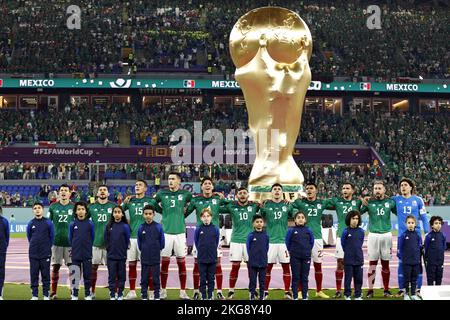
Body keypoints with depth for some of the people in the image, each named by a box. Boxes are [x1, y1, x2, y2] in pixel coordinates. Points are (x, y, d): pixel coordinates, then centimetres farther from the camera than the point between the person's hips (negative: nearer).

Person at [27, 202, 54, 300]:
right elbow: (29, 236, 15)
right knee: (34, 275, 5)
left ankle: (46, 295, 10)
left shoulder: (48, 223, -3)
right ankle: (34, 295, 12)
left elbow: (52, 236, 5)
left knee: (46, 275, 3)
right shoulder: (31, 223, 2)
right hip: (33, 254, 2)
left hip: (45, 254, -2)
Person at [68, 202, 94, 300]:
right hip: (75, 255, 0)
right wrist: (75, 247, 11)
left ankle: (88, 295, 15)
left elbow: (92, 237, 6)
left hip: (87, 255, 0)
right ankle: (74, 295, 12)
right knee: (75, 276, 4)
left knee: (87, 275, 5)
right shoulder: (72, 224, 0)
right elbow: (70, 238, 10)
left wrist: (88, 247, 9)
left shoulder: (90, 224, -2)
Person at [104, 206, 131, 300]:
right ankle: (112, 295, 11)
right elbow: (106, 239, 6)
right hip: (111, 256, 1)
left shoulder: (125, 226, -4)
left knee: (121, 276, 7)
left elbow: (127, 240, 2)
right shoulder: (109, 226, 0)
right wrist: (109, 249, 4)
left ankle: (120, 294, 17)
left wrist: (123, 250, 3)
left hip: (122, 256, -1)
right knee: (112, 276, 5)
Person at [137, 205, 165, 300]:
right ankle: (144, 296, 15)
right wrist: (143, 250, 11)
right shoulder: (141, 228, -3)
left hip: (156, 258, -1)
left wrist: (157, 250, 9)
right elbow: (139, 242, 9)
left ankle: (157, 296, 15)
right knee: (144, 279, 8)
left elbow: (162, 242, 2)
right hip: (144, 258, 1)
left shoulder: (158, 227, -7)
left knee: (156, 279, 6)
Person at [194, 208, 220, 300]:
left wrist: (212, 250, 10)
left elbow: (217, 241, 8)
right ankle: (203, 296, 13)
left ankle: (210, 296, 17)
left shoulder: (215, 229, -3)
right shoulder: (198, 229, -5)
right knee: (202, 278, 5)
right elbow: (196, 241, 7)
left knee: (211, 278, 8)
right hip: (201, 258, 0)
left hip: (212, 258, 0)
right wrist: (201, 250, 10)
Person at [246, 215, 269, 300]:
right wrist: (252, 257, 3)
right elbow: (248, 247, 3)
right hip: (253, 263, -2)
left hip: (263, 263, 2)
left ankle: (262, 297, 16)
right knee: (252, 281, 3)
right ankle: (252, 297, 10)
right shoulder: (251, 235, -4)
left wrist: (264, 257, 7)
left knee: (262, 281, 8)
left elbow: (267, 247, 11)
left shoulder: (266, 236, 2)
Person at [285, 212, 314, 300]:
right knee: (295, 277, 3)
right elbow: (287, 242, 4)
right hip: (295, 257, -2)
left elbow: (311, 242, 12)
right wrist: (292, 251, 8)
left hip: (306, 257, 2)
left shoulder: (308, 230, 2)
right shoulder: (291, 230, -5)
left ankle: (305, 297, 14)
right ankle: (295, 297, 9)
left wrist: (308, 250, 9)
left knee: (304, 277, 7)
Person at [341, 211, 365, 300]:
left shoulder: (361, 231, 1)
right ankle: (347, 295, 13)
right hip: (348, 260, -3)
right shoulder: (346, 231, -8)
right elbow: (343, 243, 4)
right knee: (348, 278, 3)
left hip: (359, 259, 3)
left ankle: (358, 295, 18)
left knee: (358, 278, 8)